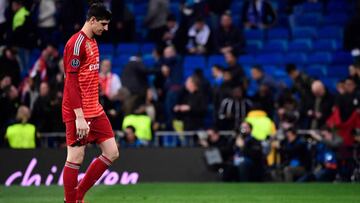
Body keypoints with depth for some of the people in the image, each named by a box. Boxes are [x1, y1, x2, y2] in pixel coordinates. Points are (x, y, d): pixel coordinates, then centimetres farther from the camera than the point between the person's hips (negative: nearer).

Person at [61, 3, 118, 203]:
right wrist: (79, 117, -22)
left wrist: (94, 108, 20)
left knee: (111, 153, 7)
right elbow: (71, 82, -18)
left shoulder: (92, 42, 14)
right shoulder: (76, 43, -15)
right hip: (79, 113, -9)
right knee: (75, 158, -3)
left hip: (95, 111, 9)